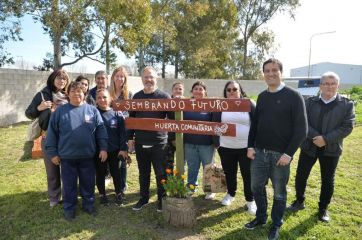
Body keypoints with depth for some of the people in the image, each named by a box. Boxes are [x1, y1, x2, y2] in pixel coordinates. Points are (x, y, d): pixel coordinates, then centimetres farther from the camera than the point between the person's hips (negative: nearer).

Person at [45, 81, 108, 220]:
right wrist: (52, 153, 1)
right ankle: (69, 208, 31)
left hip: (87, 156, 1)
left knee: (88, 183, 15)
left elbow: (101, 130, 1)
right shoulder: (60, 111, -2)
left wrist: (103, 148, -3)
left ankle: (88, 204, 34)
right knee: (69, 185, 13)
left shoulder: (92, 110, 0)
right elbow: (52, 133, 2)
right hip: (67, 157, 0)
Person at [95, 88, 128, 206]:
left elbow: (122, 132, -3)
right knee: (100, 174, 13)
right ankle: (102, 195, 32)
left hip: (115, 150, 0)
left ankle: (119, 194, 31)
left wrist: (123, 149, -7)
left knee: (116, 173, 13)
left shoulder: (117, 113, -2)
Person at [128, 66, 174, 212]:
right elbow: (131, 118, 13)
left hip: (159, 143, -3)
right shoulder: (137, 96, 7)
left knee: (161, 173, 5)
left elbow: (172, 119, -4)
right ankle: (143, 198, 32)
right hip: (140, 142, 4)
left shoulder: (164, 97, -5)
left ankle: (162, 200, 23)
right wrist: (130, 137, 9)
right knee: (143, 173, 16)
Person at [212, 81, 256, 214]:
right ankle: (230, 194, 39)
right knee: (229, 173, 17)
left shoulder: (249, 104, -2)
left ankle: (250, 200, 24)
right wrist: (216, 142, 0)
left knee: (248, 175, 6)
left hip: (246, 147, -2)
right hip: (226, 147, 2)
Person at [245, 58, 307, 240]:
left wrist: (289, 153, -16)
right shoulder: (262, 96, 9)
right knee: (257, 187, 13)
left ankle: (276, 225, 30)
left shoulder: (293, 96, -8)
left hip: (280, 154, -5)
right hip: (259, 152, 5)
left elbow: (301, 128, -11)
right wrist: (250, 146, 4)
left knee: (279, 192, 11)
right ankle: (261, 217, 35)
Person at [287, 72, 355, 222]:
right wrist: (315, 137, -20)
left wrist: (326, 139, -19)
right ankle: (299, 201, 30)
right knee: (300, 176, 8)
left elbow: (347, 127, -9)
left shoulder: (347, 105, -2)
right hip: (309, 146, 1)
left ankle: (323, 208, 30)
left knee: (328, 181, 11)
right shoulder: (310, 102, 1)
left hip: (331, 149, -1)